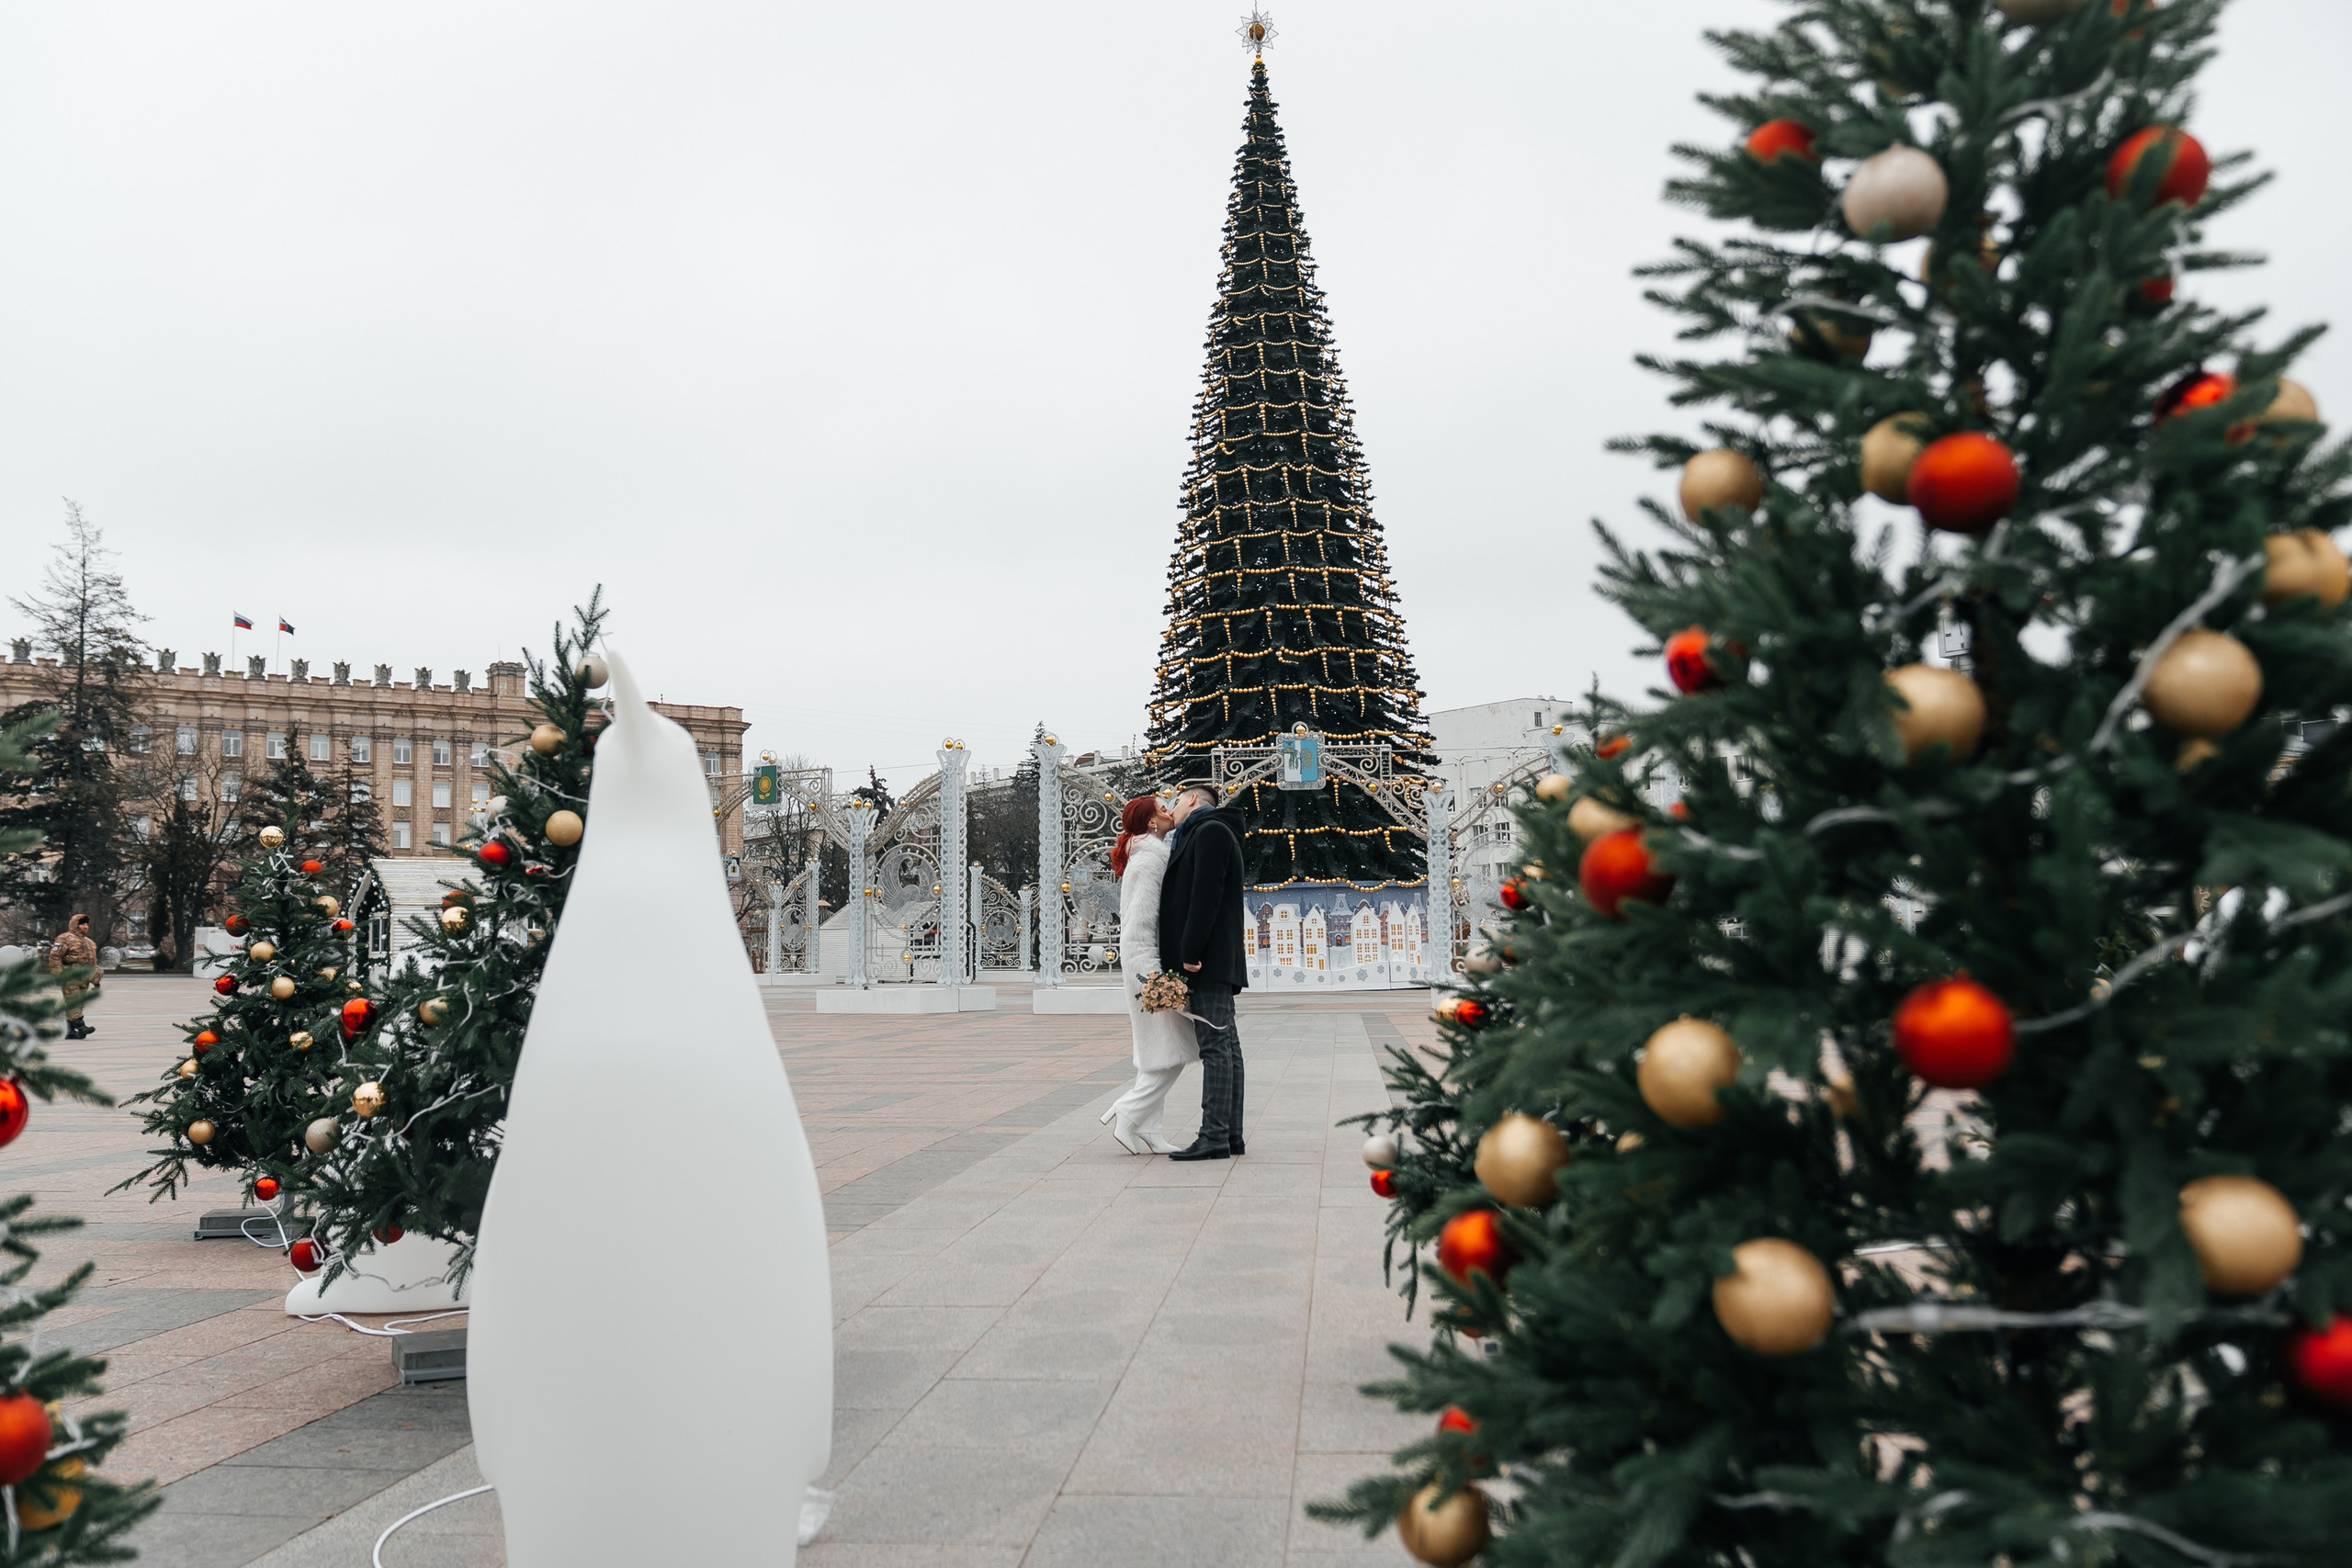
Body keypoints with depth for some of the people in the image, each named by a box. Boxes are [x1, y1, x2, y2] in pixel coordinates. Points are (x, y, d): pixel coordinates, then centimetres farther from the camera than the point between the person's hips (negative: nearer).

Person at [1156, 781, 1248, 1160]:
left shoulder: (1210, 831, -7)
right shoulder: (1203, 834, 25)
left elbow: (1206, 895, -18)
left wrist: (1190, 952, -20)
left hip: (1209, 961, -10)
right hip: (1217, 964, 10)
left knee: (1215, 1047, -11)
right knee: (1225, 1045, 9)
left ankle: (1214, 1138, -13)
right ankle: (1230, 1134, 11)